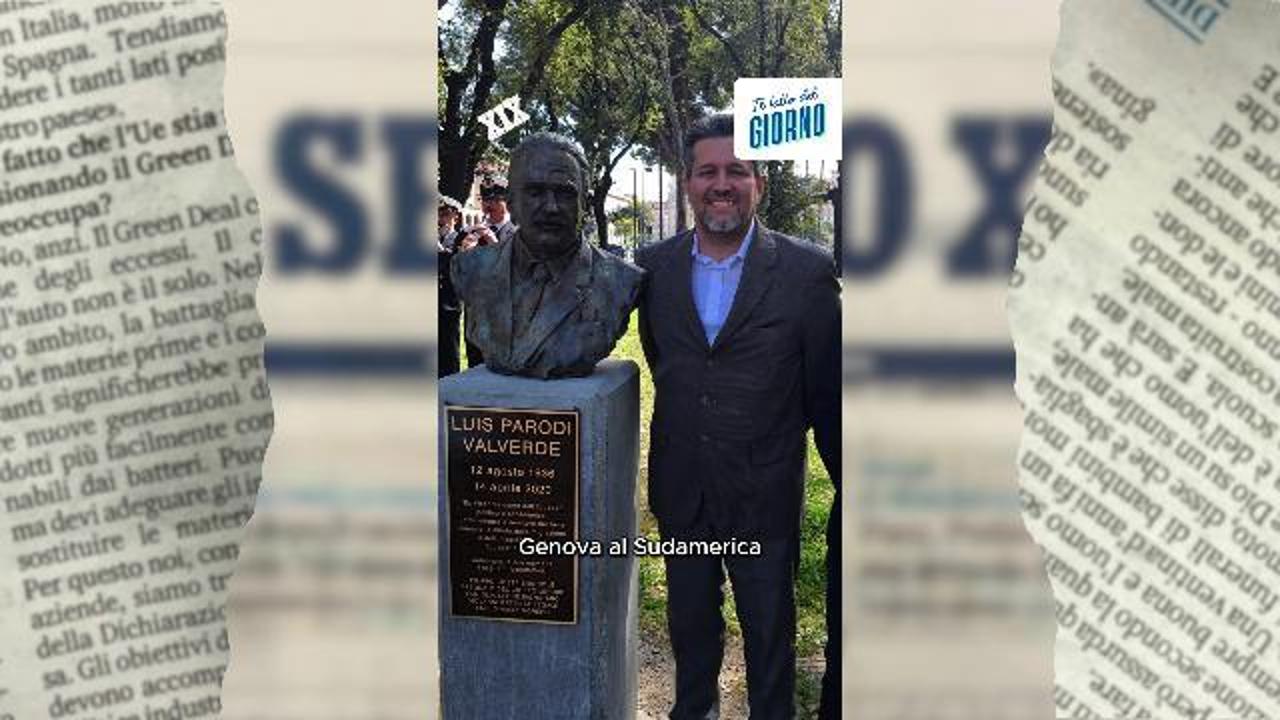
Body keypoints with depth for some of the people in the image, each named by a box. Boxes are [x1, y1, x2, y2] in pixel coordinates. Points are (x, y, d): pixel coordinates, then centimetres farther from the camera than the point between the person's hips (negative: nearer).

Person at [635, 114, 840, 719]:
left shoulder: (808, 272, -12)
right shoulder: (655, 265, -2)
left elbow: (826, 391, -7)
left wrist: (845, 480, -1)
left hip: (764, 494, -3)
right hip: (680, 488, 4)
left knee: (769, 632, 15)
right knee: (689, 622, 23)